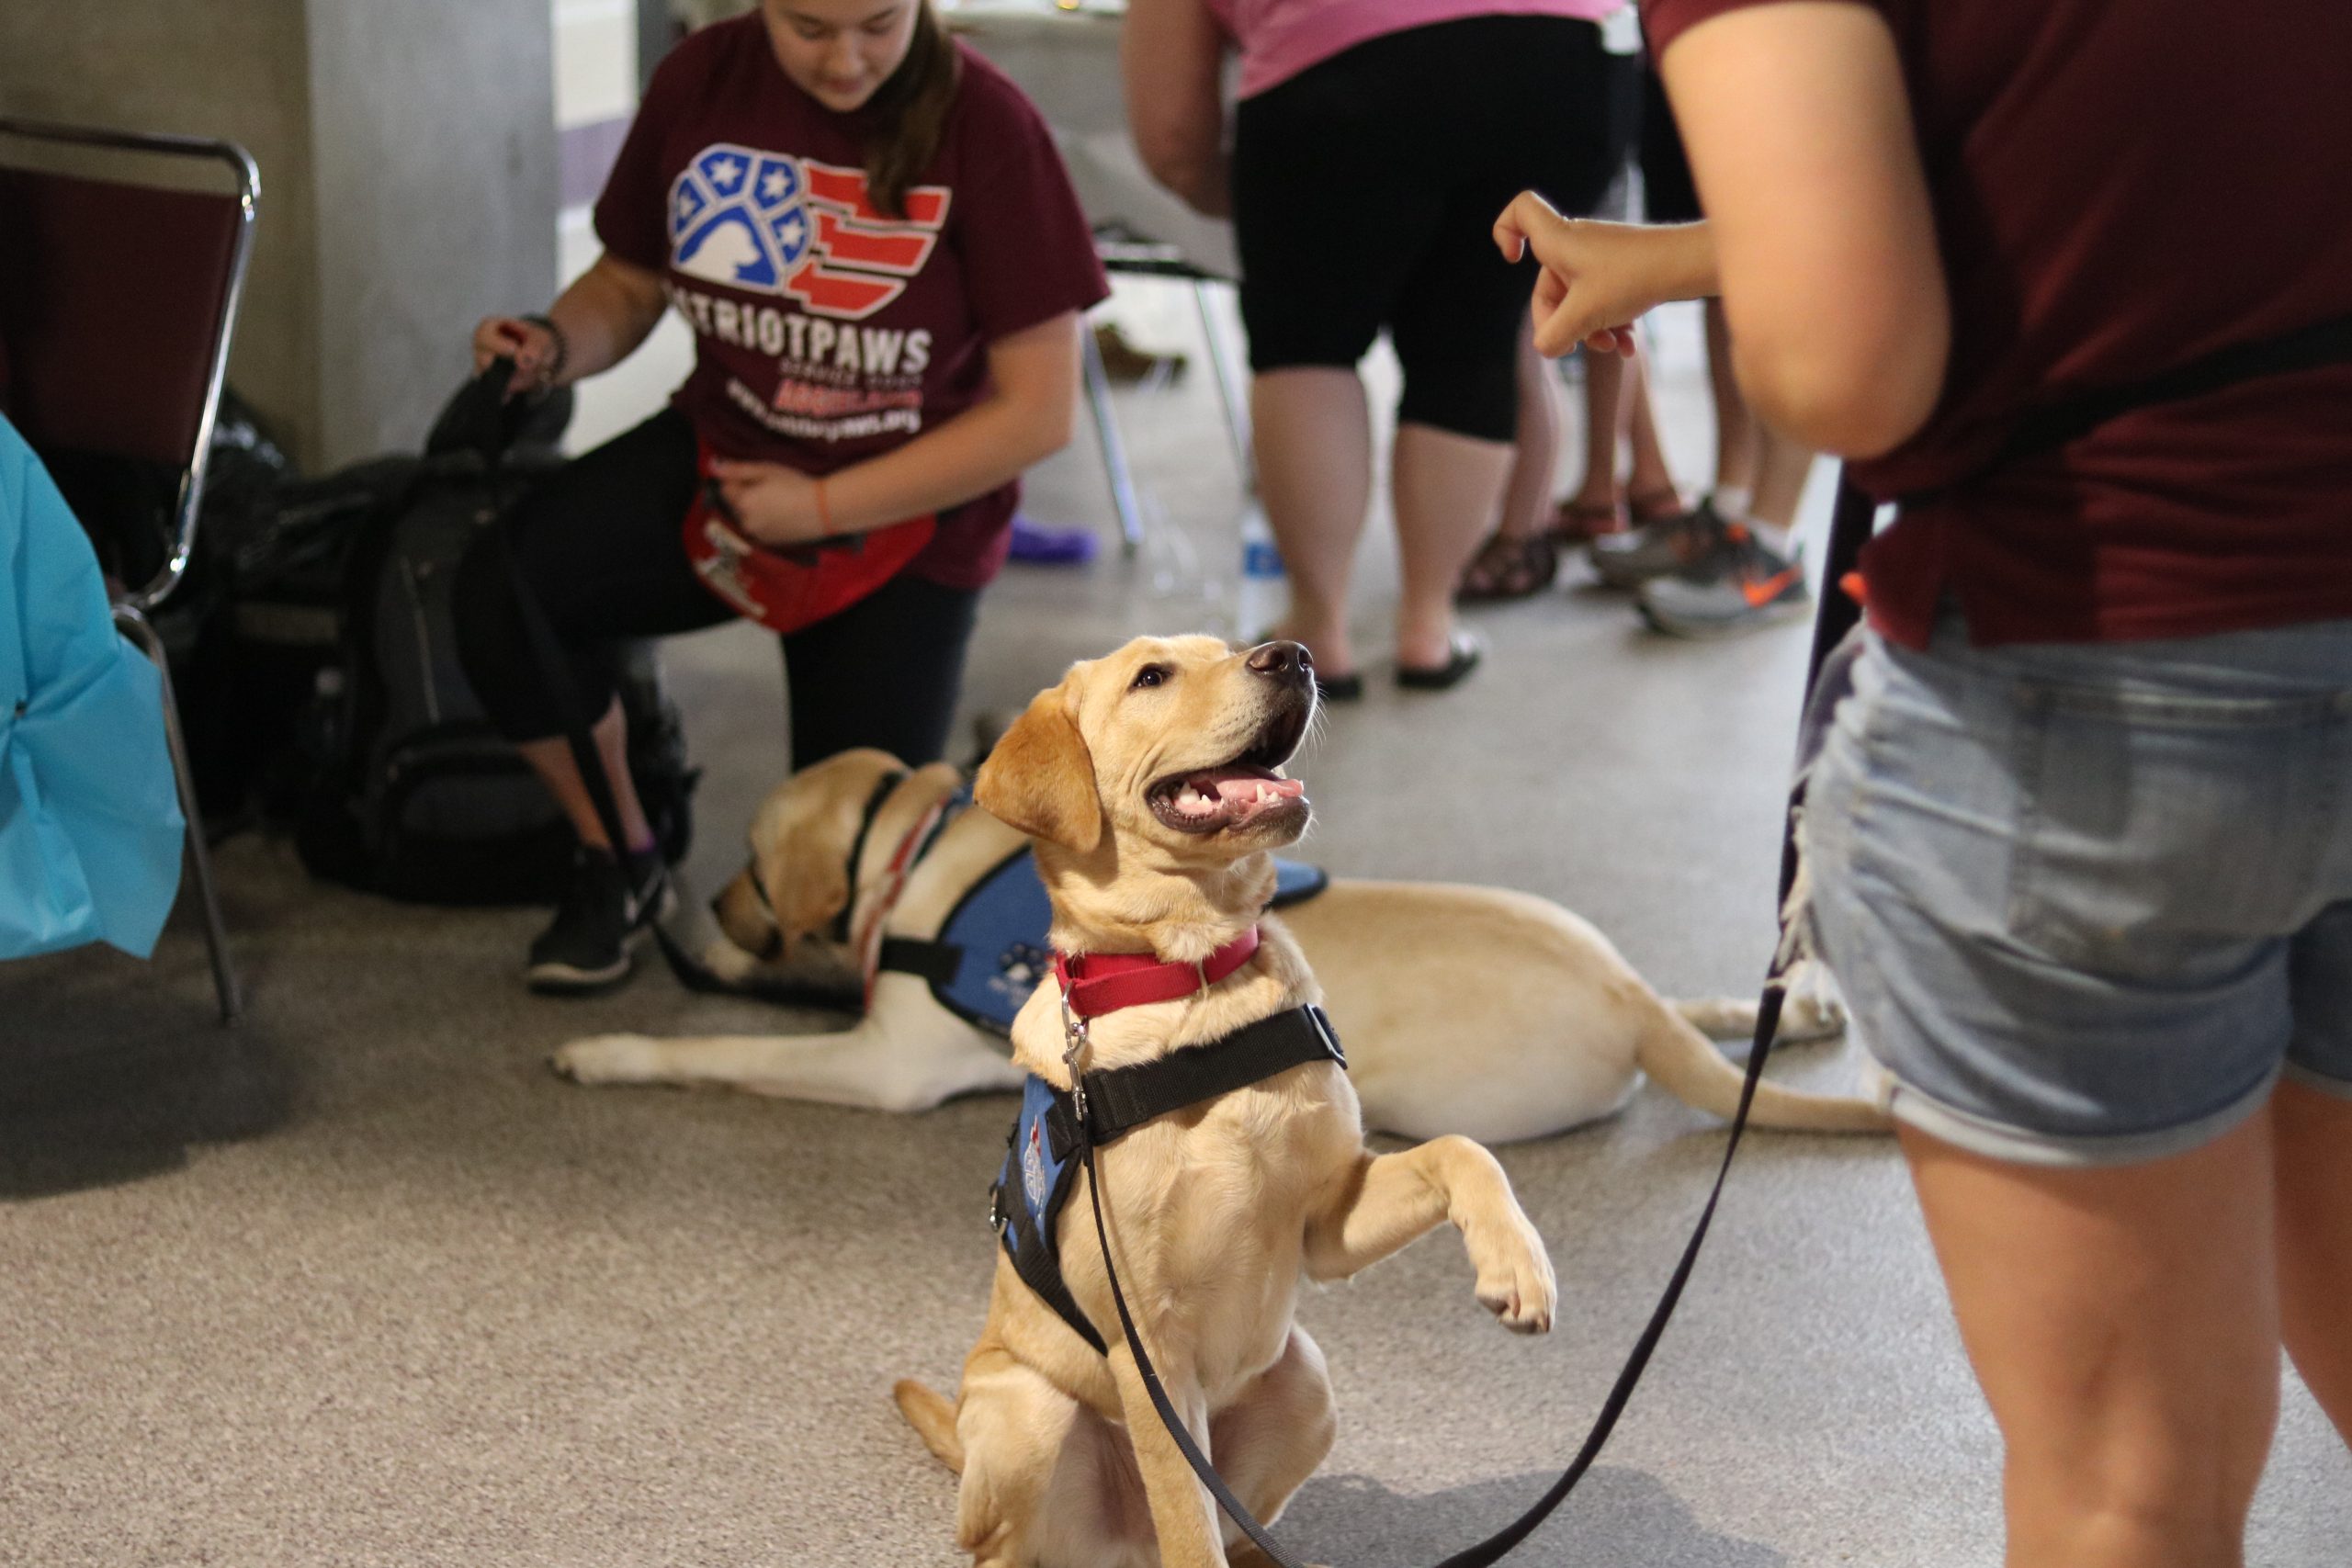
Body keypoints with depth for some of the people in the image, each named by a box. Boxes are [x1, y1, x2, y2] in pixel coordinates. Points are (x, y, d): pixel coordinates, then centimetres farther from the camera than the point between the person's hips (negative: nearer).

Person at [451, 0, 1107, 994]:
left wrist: (821, 507, -17)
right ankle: (620, 861, 0)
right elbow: (630, 279, 6)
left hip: (903, 511, -3)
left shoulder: (983, 126, -20)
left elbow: (1037, 411, -17)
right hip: (722, 452, 3)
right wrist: (558, 347, -17)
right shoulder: (702, 81, -9)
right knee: (501, 597, -25)